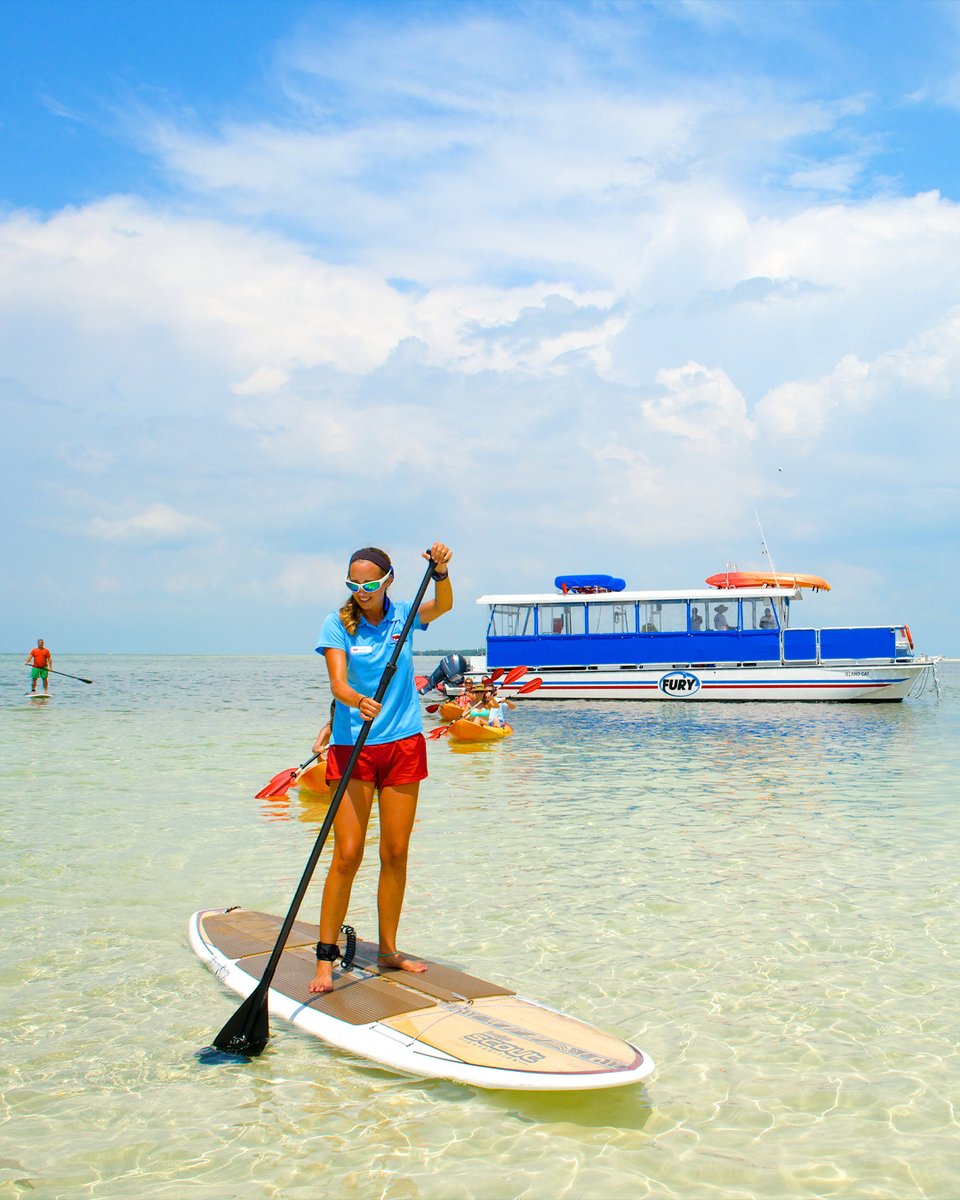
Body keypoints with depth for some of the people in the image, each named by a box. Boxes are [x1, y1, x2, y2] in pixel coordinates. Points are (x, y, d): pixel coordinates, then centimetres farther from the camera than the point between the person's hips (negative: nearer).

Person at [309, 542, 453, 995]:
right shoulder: (337, 624, -4)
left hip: (403, 745, 3)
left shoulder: (402, 614, 4)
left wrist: (441, 572, -35)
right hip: (351, 748, -2)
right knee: (347, 855, -6)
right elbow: (337, 681, -17)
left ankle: (388, 949, 20)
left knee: (396, 854, 7)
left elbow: (442, 605, -16)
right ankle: (326, 956, 3)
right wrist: (357, 700, -38)